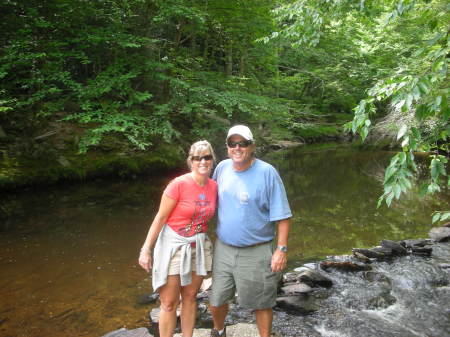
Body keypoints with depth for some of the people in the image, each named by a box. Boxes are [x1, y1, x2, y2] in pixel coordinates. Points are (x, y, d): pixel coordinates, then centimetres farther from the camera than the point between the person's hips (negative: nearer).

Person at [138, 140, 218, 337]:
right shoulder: (179, 184, -17)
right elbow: (160, 218, -13)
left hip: (199, 246, 5)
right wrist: (146, 249, -13)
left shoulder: (214, 187, -2)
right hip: (173, 245, -5)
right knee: (169, 303, 3)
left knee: (190, 297, 17)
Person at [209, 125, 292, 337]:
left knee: (261, 303, 12)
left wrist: (281, 249, -14)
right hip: (223, 249, 5)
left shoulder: (267, 172, -14)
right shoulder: (222, 168, 0)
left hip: (256, 253, -4)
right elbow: (213, 200, 16)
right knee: (216, 301, 17)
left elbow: (282, 215, -11)